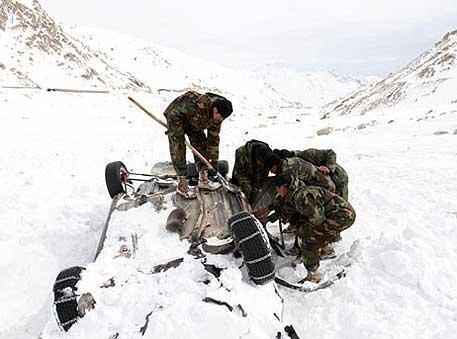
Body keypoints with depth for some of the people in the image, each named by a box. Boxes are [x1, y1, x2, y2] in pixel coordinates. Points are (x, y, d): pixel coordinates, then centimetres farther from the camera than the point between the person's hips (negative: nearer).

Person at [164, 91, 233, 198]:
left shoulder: (217, 116, -17)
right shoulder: (196, 104, -41)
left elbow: (213, 137, -7)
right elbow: (173, 114, -33)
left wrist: (213, 158, -5)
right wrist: (179, 134, -29)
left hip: (193, 122, 7)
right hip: (176, 118, -7)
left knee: (202, 145, 2)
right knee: (178, 150, -12)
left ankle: (203, 179, 14)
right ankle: (182, 185, -4)